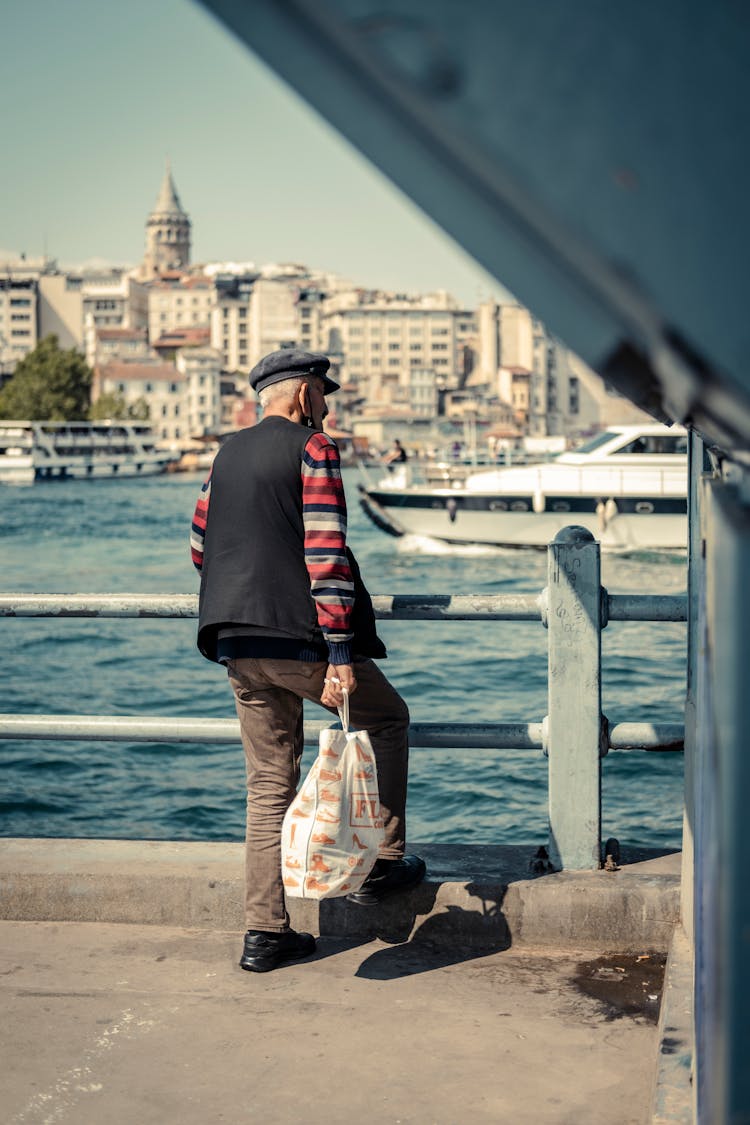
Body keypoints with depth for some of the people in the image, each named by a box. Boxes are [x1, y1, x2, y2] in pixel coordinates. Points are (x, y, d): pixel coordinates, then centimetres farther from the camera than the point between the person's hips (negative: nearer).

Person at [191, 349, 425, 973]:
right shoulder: (313, 449, -7)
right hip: (301, 640, -7)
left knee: (270, 783, 11)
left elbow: (201, 548, 22)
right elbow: (326, 552, -17)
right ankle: (380, 865, 21)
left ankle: (265, 932, 10)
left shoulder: (229, 454, 15)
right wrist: (339, 653, -20)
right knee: (387, 720, 18)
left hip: (237, 644, 7)